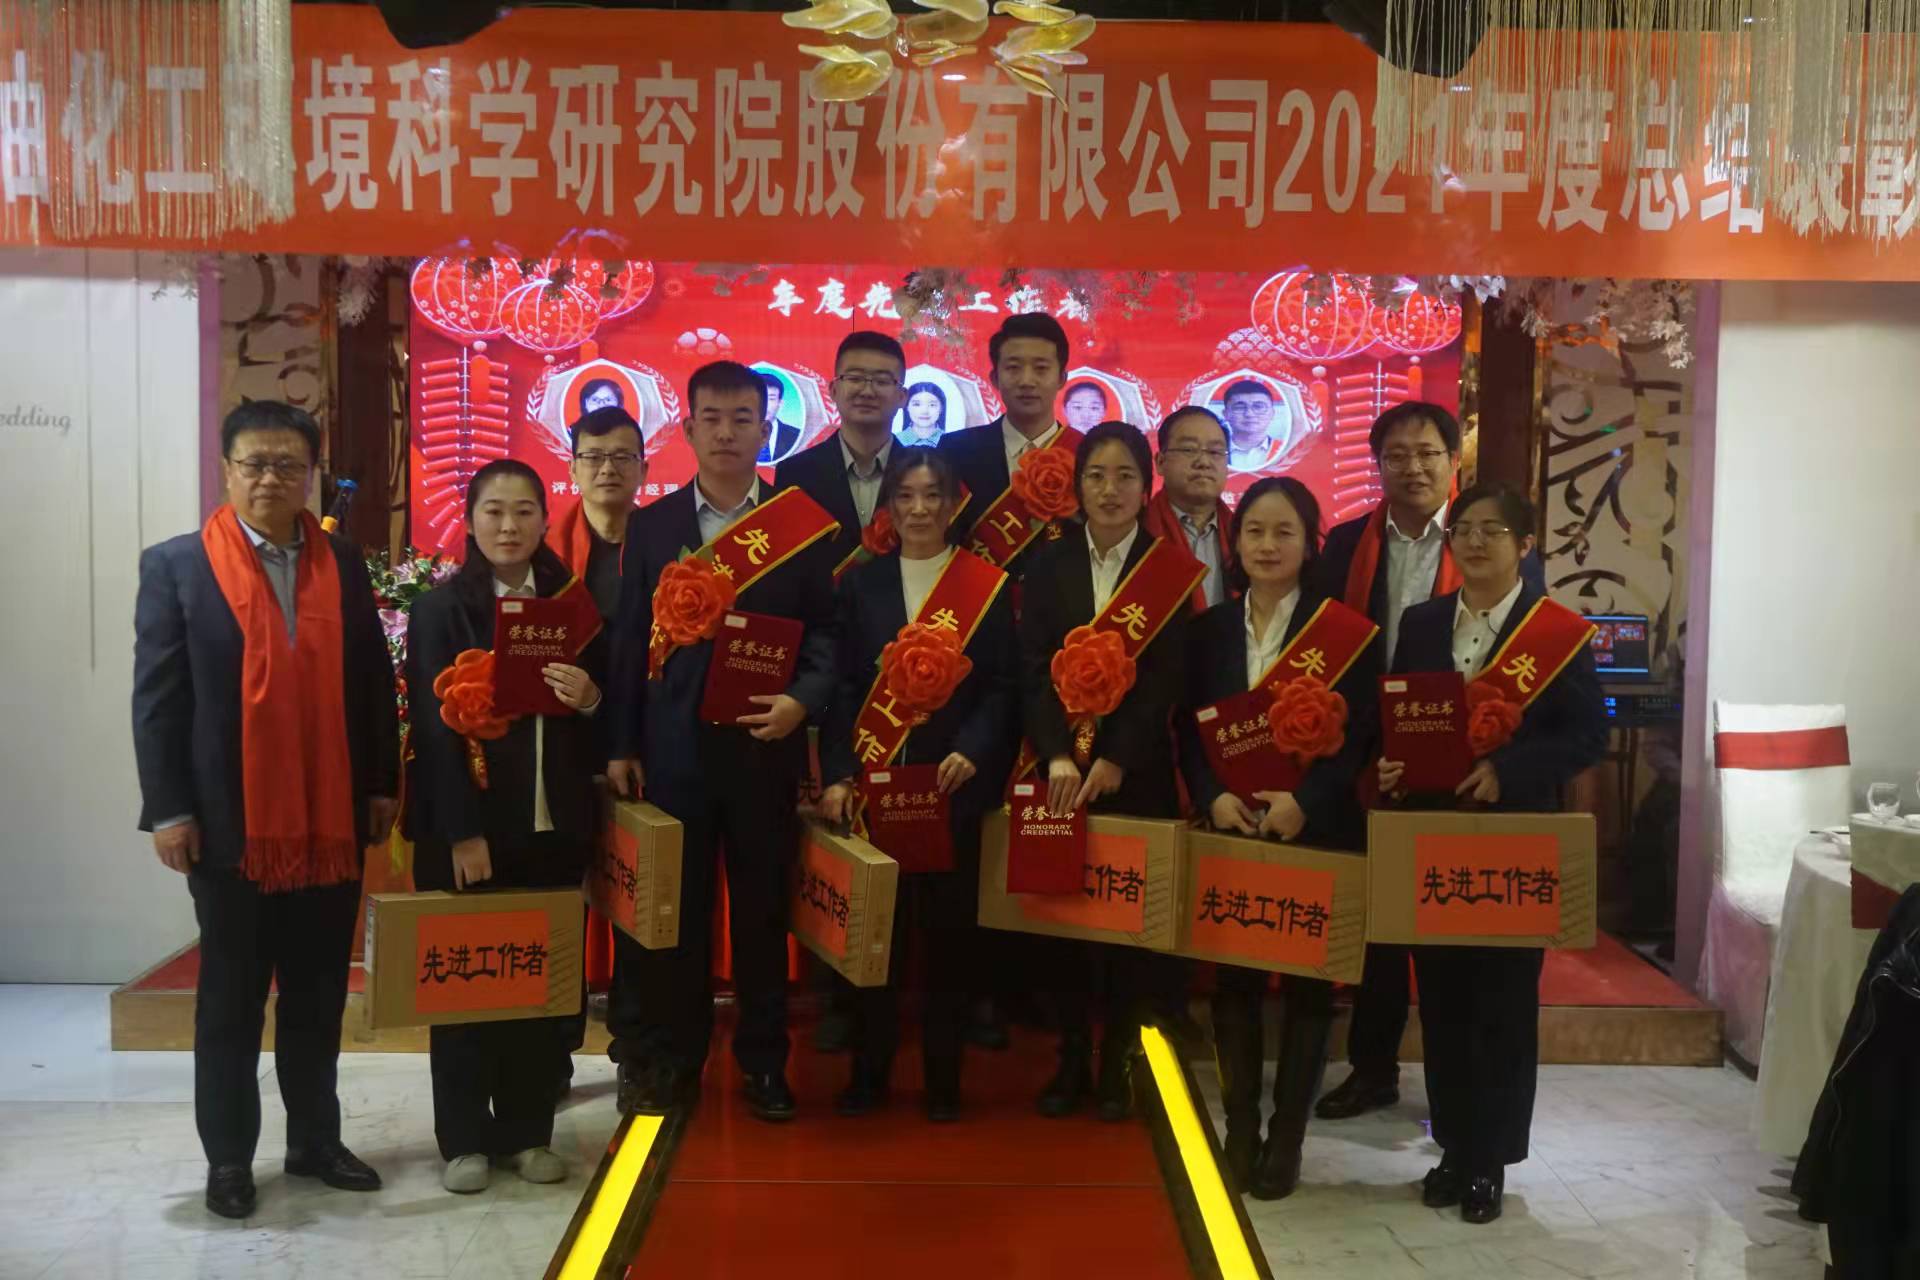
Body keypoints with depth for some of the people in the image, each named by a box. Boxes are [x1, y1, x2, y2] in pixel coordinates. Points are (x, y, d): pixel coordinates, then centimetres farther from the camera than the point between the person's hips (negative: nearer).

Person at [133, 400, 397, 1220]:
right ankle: (229, 1158, 21)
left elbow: (373, 681, 8)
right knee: (231, 1001, 9)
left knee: (319, 997, 13)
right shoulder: (176, 565, -1)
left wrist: (382, 786, 5)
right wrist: (167, 810, -9)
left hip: (331, 823, 3)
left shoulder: (343, 563, 7)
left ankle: (315, 1141, 26)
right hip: (229, 826, -3)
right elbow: (156, 696, -4)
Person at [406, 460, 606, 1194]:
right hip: (466, 824, -3)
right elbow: (434, 724, -9)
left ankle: (529, 1130, 20)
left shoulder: (575, 603, 8)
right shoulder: (440, 609, -2)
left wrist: (589, 699, -12)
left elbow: (608, 707, 13)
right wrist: (462, 831, -15)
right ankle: (465, 1138, 16)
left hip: (554, 823, 3)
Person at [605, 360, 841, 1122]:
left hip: (763, 744, -1)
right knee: (671, 910, 8)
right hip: (673, 746, 1)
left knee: (763, 909, 8)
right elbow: (630, 639, 5)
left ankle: (764, 1063, 22)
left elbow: (826, 629, 2)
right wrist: (619, 745, 2)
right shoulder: (653, 525, 7)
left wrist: (803, 700, -16)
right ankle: (669, 1060, 22)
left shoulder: (804, 526, 2)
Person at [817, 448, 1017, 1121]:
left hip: (952, 782, -1)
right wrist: (837, 775, -6)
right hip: (873, 781, 1)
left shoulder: (989, 584, 3)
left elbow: (1001, 686, 0)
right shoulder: (861, 582, 8)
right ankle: (869, 1070, 19)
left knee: (948, 928, 5)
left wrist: (972, 750, -16)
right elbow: (843, 685, 3)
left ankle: (943, 1074, 19)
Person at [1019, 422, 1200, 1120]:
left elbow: (1165, 677, -7)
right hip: (1060, 768, 2)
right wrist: (1056, 757, -16)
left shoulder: (1172, 569, 1)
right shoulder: (1048, 564, 7)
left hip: (1138, 770, -2)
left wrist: (1115, 760, -17)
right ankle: (1072, 1059, 17)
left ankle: (1118, 1063, 15)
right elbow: (1034, 669, -3)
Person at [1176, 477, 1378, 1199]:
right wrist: (1213, 797, -13)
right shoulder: (1208, 629, 7)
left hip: (1316, 834, -3)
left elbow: (1358, 737, -7)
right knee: (1233, 980, 8)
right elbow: (1188, 731, 5)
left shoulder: (1347, 632, -4)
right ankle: (1239, 1130, 21)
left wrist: (1304, 801, -21)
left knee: (1307, 982, 6)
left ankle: (1286, 1138, 19)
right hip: (1228, 831, 3)